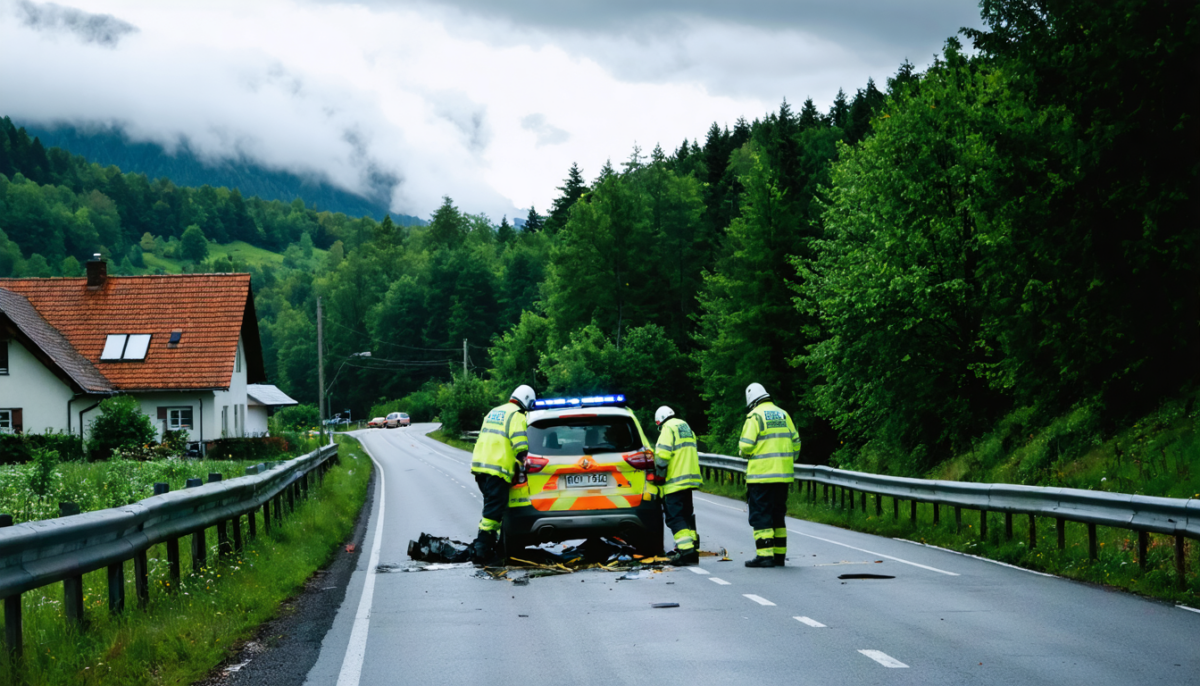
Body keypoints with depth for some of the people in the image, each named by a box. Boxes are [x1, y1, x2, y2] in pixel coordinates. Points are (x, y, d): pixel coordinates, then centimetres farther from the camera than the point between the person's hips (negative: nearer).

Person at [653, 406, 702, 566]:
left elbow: (662, 455, -18)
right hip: (689, 478, 9)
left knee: (675, 517, -10)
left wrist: (659, 474, -6)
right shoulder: (686, 428, 21)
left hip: (675, 481, -9)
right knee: (686, 514, 16)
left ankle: (686, 549, -21)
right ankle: (692, 549, 17)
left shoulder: (668, 428, -8)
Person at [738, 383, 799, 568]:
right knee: (777, 515, 14)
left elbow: (745, 446, -13)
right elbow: (795, 442, 12)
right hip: (782, 476, 6)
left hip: (761, 475, -6)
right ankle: (779, 555, 15)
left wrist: (745, 453, 8)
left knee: (760, 516, -3)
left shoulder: (755, 416, -7)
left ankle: (765, 554, -10)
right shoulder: (782, 415, 12)